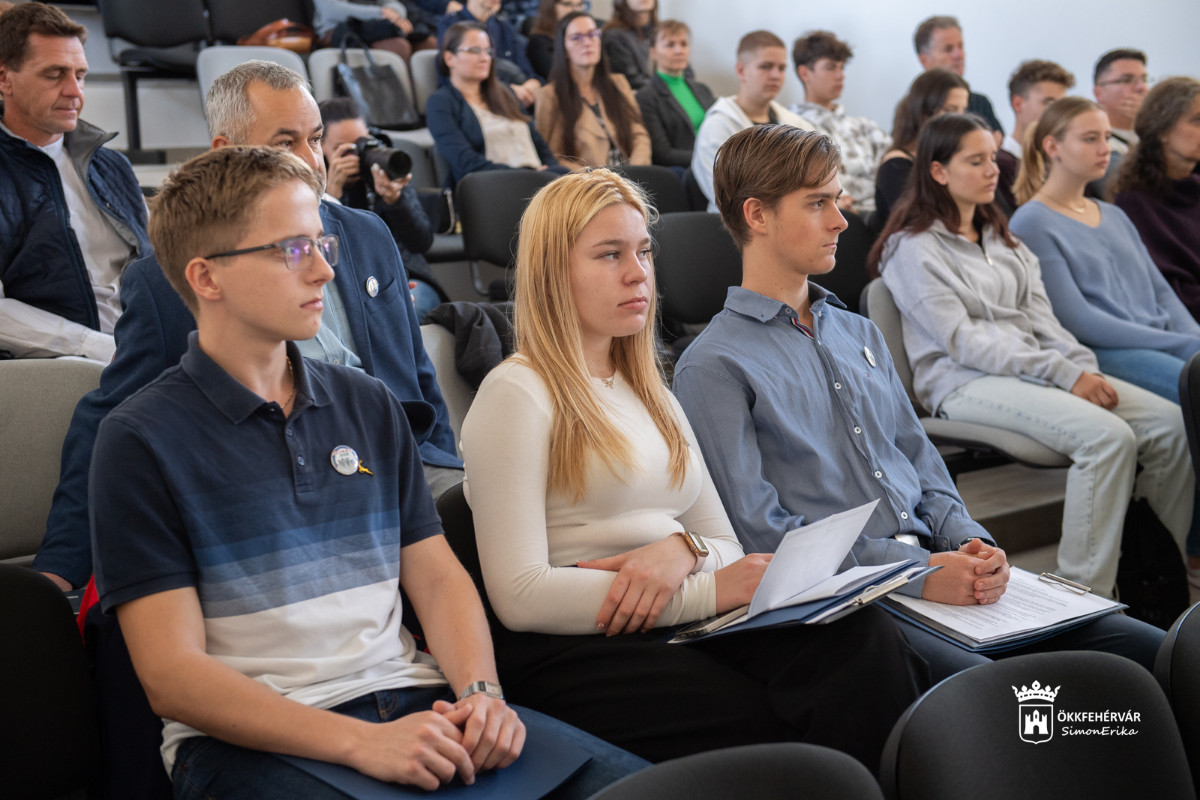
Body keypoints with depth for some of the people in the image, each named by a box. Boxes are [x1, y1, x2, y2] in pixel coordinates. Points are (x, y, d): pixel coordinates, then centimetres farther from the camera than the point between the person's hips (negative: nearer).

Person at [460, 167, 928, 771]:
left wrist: (685, 549, -6)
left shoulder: (651, 395, 23)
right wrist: (707, 591, -14)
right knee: (782, 734, -31)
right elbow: (519, 595, -11)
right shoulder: (517, 394, -2)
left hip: (682, 628, 7)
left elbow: (728, 547, 21)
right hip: (574, 651, -6)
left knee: (869, 639, -23)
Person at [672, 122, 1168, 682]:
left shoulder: (860, 334, 21)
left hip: (932, 560, 7)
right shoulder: (712, 368, -4)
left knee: (1151, 651, -7)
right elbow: (760, 531, -11)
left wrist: (969, 543, -1)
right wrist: (918, 571, -17)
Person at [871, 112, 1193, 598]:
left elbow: (1042, 318, 15)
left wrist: (1085, 368, -5)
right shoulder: (914, 248, -2)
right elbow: (963, 341, -12)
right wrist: (1062, 373, -17)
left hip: (1037, 371, 8)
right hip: (966, 382, -7)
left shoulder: (999, 237, 23)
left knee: (1170, 422, -13)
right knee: (1107, 435, -31)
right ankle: (1082, 597, -27)